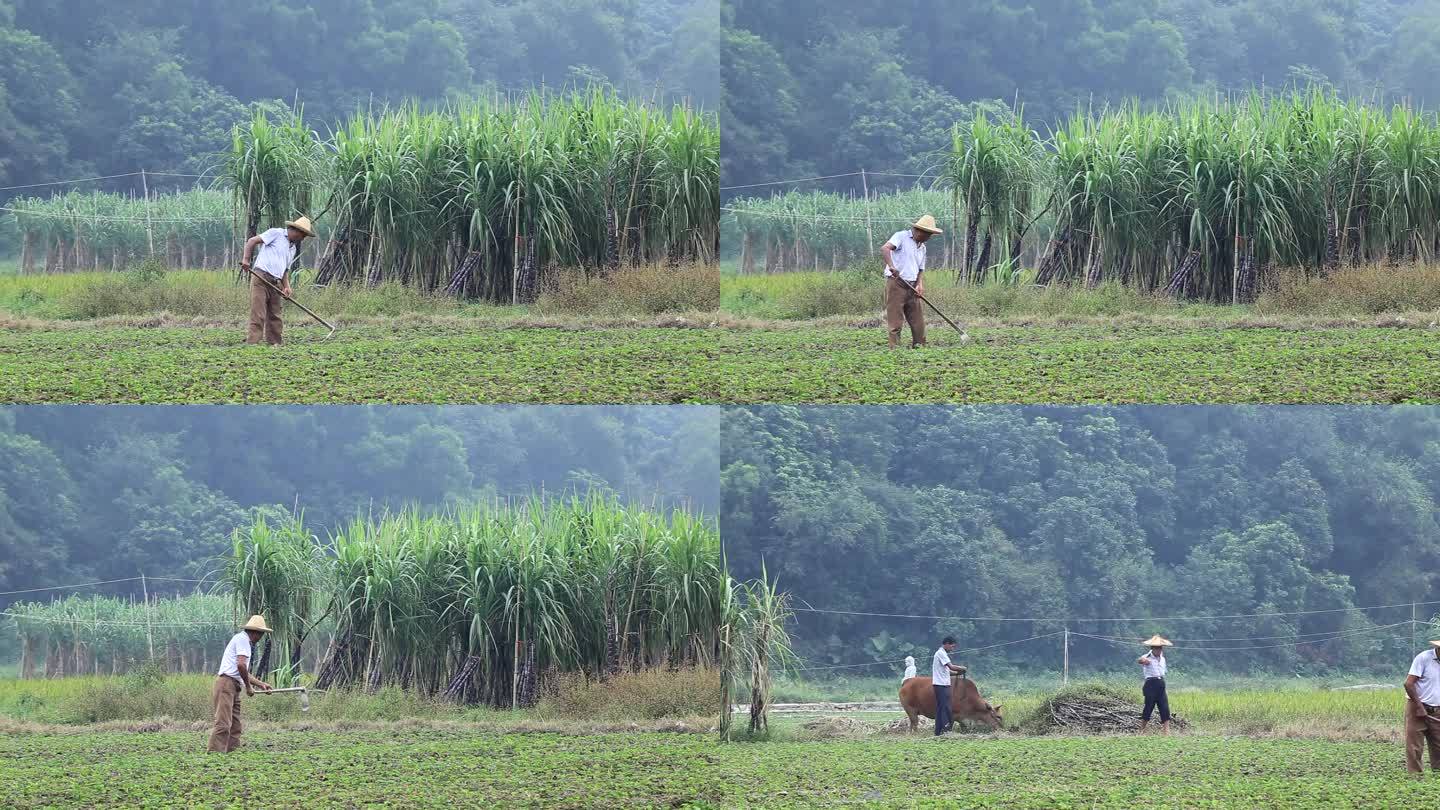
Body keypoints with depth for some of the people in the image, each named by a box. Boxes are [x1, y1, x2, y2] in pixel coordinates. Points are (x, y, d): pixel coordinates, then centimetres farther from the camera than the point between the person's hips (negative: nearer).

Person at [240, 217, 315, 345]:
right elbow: (252, 241, -5)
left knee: (275, 315, 8)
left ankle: (274, 343, 15)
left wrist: (286, 286, 6)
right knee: (258, 314, -13)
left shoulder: (293, 248, 22)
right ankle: (252, 343, -15)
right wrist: (246, 259, -16)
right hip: (260, 277, -8)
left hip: (275, 283, 8)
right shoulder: (276, 233, 0)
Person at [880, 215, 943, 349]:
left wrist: (920, 285, -1)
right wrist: (891, 266, -37)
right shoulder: (901, 237, -4)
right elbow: (884, 249, -21)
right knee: (896, 321, -7)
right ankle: (895, 347, -5)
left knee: (918, 321, 5)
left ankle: (918, 346, 12)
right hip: (896, 283, -7)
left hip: (912, 287, 7)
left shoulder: (922, 247, 19)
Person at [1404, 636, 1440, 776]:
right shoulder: (1424, 658, -11)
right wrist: (1419, 707, -13)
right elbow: (1408, 684, -14)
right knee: (1414, 747, -4)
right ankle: (1415, 774, 0)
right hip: (1417, 709, -5)